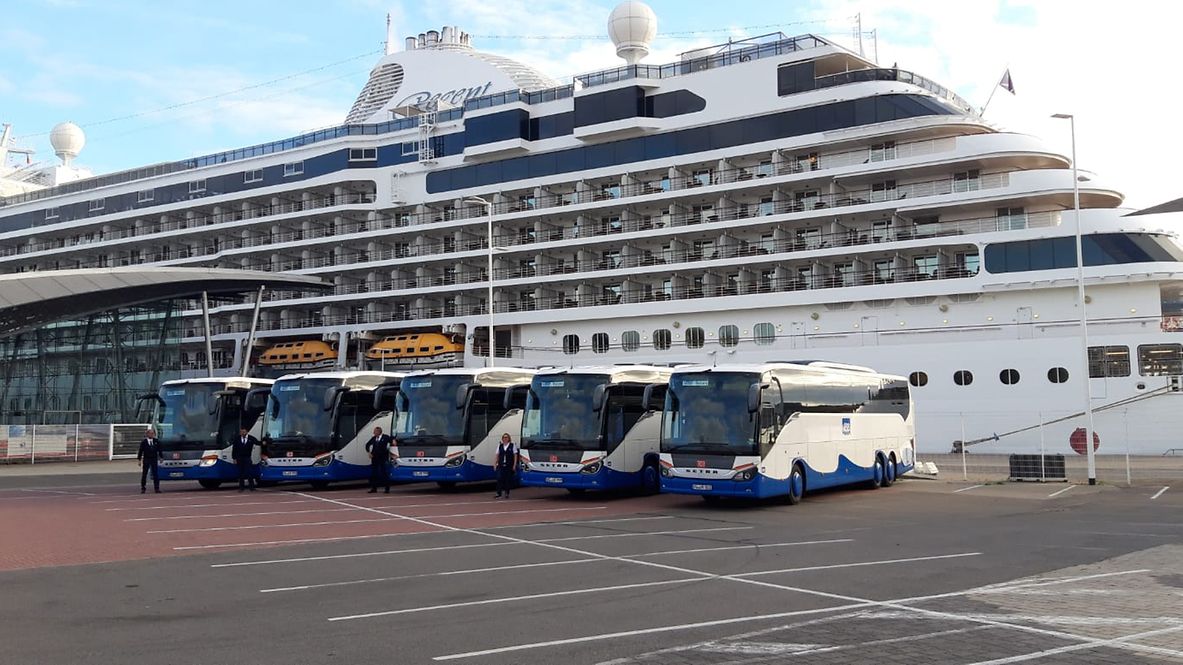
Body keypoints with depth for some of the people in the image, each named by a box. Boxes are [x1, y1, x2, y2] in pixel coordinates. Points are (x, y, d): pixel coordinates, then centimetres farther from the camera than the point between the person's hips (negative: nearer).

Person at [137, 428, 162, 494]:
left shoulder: (156, 441, 4)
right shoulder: (144, 442, -2)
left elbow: (159, 450, 10)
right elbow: (141, 451, -1)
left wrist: (160, 457, 8)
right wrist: (139, 459, -4)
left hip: (154, 459, 1)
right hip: (146, 460, -1)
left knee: (155, 474, 0)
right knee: (144, 474, 4)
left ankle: (157, 488, 3)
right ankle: (143, 488, 11)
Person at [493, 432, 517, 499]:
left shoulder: (512, 446, 2)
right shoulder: (500, 446, 10)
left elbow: (515, 456, 0)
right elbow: (497, 455, 13)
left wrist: (514, 465, -6)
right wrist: (495, 463, 6)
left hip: (509, 466, -2)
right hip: (501, 465, 2)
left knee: (508, 480, 3)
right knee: (499, 478, -7)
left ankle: (507, 493, 13)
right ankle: (498, 493, -7)